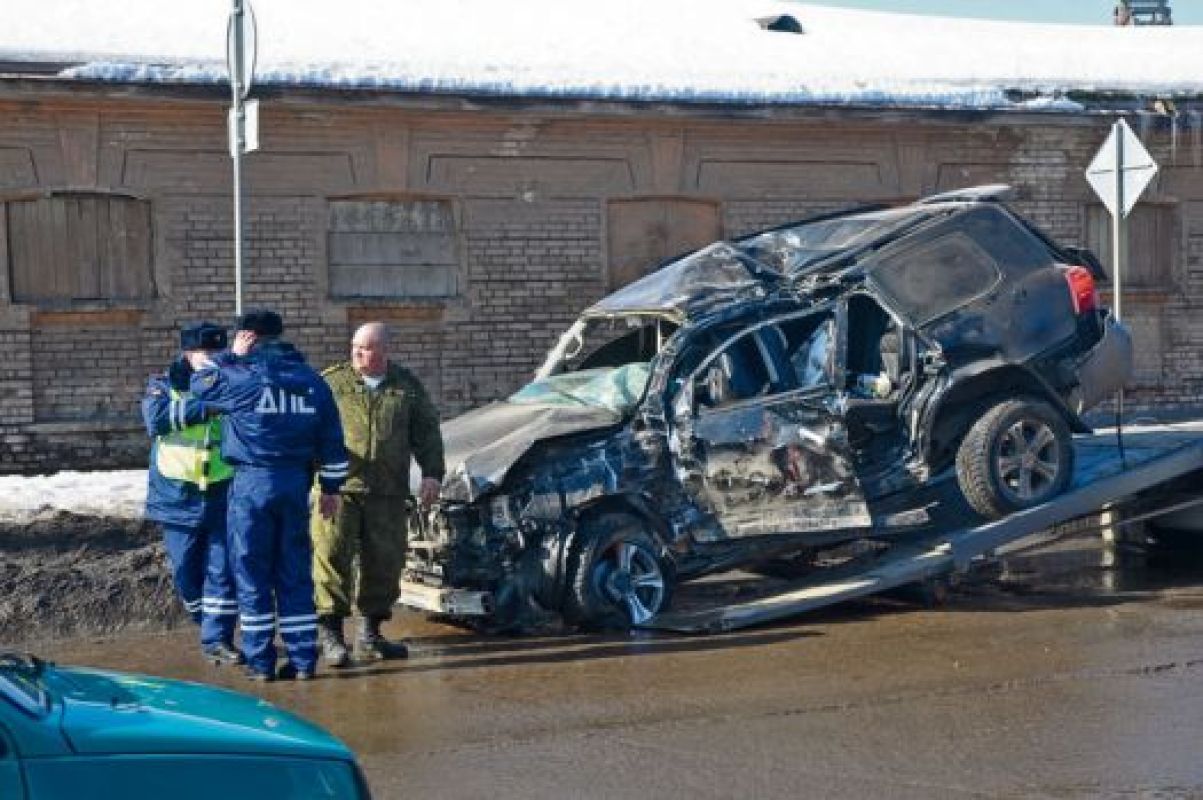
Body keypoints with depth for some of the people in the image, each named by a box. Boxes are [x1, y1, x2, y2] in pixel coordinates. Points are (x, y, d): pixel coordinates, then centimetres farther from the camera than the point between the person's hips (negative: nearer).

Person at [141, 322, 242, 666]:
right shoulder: (164, 384, 1)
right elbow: (156, 417, -20)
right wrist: (205, 405, -28)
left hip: (223, 495, 1)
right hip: (178, 496, 0)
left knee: (223, 568, -3)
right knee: (187, 572, 7)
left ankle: (217, 638, 4)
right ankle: (210, 626, 28)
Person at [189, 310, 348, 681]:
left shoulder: (241, 376, -9)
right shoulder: (312, 380, 7)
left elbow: (199, 386, 9)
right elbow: (332, 441, 10)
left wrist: (231, 355, 13)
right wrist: (330, 488, 17)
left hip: (252, 483, -4)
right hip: (296, 483, 4)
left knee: (252, 574, 4)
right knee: (295, 574, 9)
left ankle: (260, 661, 6)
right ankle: (303, 659, 10)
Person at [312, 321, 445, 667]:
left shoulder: (406, 386, 11)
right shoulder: (331, 382, 5)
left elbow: (426, 432, 14)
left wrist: (432, 473, 4)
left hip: (387, 494, 3)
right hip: (338, 487, -3)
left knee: (385, 561, 6)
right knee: (332, 556, -11)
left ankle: (370, 634, 19)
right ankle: (330, 633, -7)